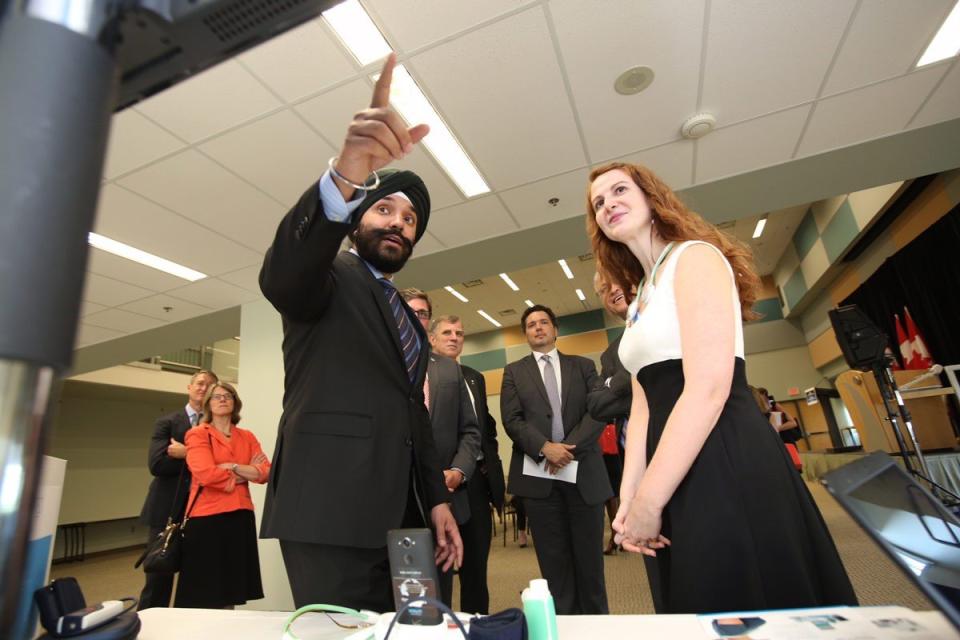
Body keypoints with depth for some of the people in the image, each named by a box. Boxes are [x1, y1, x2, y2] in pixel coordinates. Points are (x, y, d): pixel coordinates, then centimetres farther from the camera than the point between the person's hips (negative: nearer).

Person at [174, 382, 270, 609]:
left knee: (230, 594, 12)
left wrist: (232, 467, -12)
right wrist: (246, 473, -5)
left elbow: (265, 472, 0)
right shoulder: (197, 434, 0)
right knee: (203, 594, 4)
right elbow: (205, 473, -15)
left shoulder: (247, 437, 11)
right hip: (207, 518, -4)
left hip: (240, 517, 4)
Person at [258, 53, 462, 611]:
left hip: (403, 518, 7)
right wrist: (345, 175, -41)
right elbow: (281, 273, -24)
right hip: (332, 512, -6)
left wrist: (437, 499, 10)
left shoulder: (409, 318, 19)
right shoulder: (330, 277, 1)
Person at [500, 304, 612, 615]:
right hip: (539, 474, 0)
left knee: (589, 555, 11)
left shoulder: (583, 366, 10)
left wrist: (569, 446, -14)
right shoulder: (514, 371, 8)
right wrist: (545, 448, -16)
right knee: (554, 559, 8)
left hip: (583, 472, 1)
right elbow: (512, 419, -2)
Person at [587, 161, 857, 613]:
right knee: (708, 616, 20)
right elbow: (643, 405, 13)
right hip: (679, 473, 8)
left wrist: (649, 501, -16)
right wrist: (628, 495, 4)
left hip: (728, 466, -8)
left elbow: (709, 388, -19)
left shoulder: (695, 257, -7)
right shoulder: (640, 299, 17)